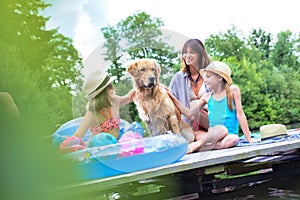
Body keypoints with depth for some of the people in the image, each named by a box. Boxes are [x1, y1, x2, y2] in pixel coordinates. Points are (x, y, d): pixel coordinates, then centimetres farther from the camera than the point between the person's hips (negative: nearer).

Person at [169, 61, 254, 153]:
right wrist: (173, 98, 5)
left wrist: (248, 138, -3)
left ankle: (198, 144, -36)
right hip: (213, 134, 1)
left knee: (231, 140, -37)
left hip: (230, 134, -1)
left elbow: (240, 114, 0)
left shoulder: (233, 90, 2)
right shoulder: (207, 96, 12)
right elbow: (189, 113, 12)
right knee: (220, 128, -34)